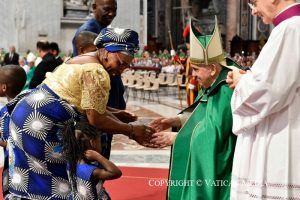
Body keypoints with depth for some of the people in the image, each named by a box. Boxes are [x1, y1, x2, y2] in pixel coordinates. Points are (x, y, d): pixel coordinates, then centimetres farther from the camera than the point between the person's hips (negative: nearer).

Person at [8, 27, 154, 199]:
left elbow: (96, 108, 12)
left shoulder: (86, 61, 15)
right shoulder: (97, 72, -18)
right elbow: (96, 119, -19)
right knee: (53, 177, 2)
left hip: (30, 113, 10)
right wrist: (131, 130, -7)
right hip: (37, 122, -10)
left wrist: (128, 129, 6)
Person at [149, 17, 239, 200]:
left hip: (218, 173, -10)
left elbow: (212, 136, -25)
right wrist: (176, 120, 1)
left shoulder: (226, 92, -25)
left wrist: (175, 137, -14)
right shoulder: (215, 85, 6)